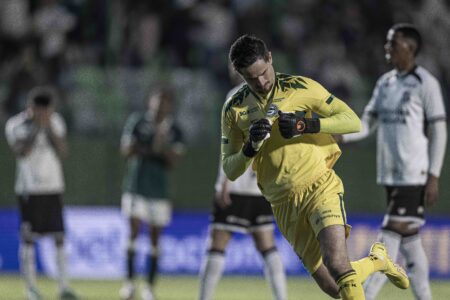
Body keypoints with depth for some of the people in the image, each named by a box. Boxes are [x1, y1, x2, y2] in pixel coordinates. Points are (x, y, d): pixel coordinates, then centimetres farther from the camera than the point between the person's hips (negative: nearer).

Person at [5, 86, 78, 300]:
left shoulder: (56, 122, 8)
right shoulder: (16, 125, -5)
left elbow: (62, 152, -1)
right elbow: (20, 152, -18)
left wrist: (49, 128, -10)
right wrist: (36, 128, -21)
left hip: (53, 188, 4)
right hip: (29, 189, -4)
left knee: (59, 238, 1)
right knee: (28, 238, -4)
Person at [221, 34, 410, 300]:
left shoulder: (300, 87, -2)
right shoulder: (235, 110, 6)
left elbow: (353, 121, -5)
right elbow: (230, 171, 6)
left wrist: (305, 125, -19)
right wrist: (250, 147, -14)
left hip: (320, 186, -3)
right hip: (285, 205, 3)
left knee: (337, 266, -27)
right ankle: (377, 260, 29)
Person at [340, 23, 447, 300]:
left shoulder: (425, 83, -8)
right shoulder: (385, 83, 13)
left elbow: (439, 132, -8)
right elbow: (367, 125, 12)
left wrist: (434, 176, -13)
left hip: (415, 176, -7)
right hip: (391, 174, 7)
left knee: (390, 238, -10)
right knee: (409, 242, 9)